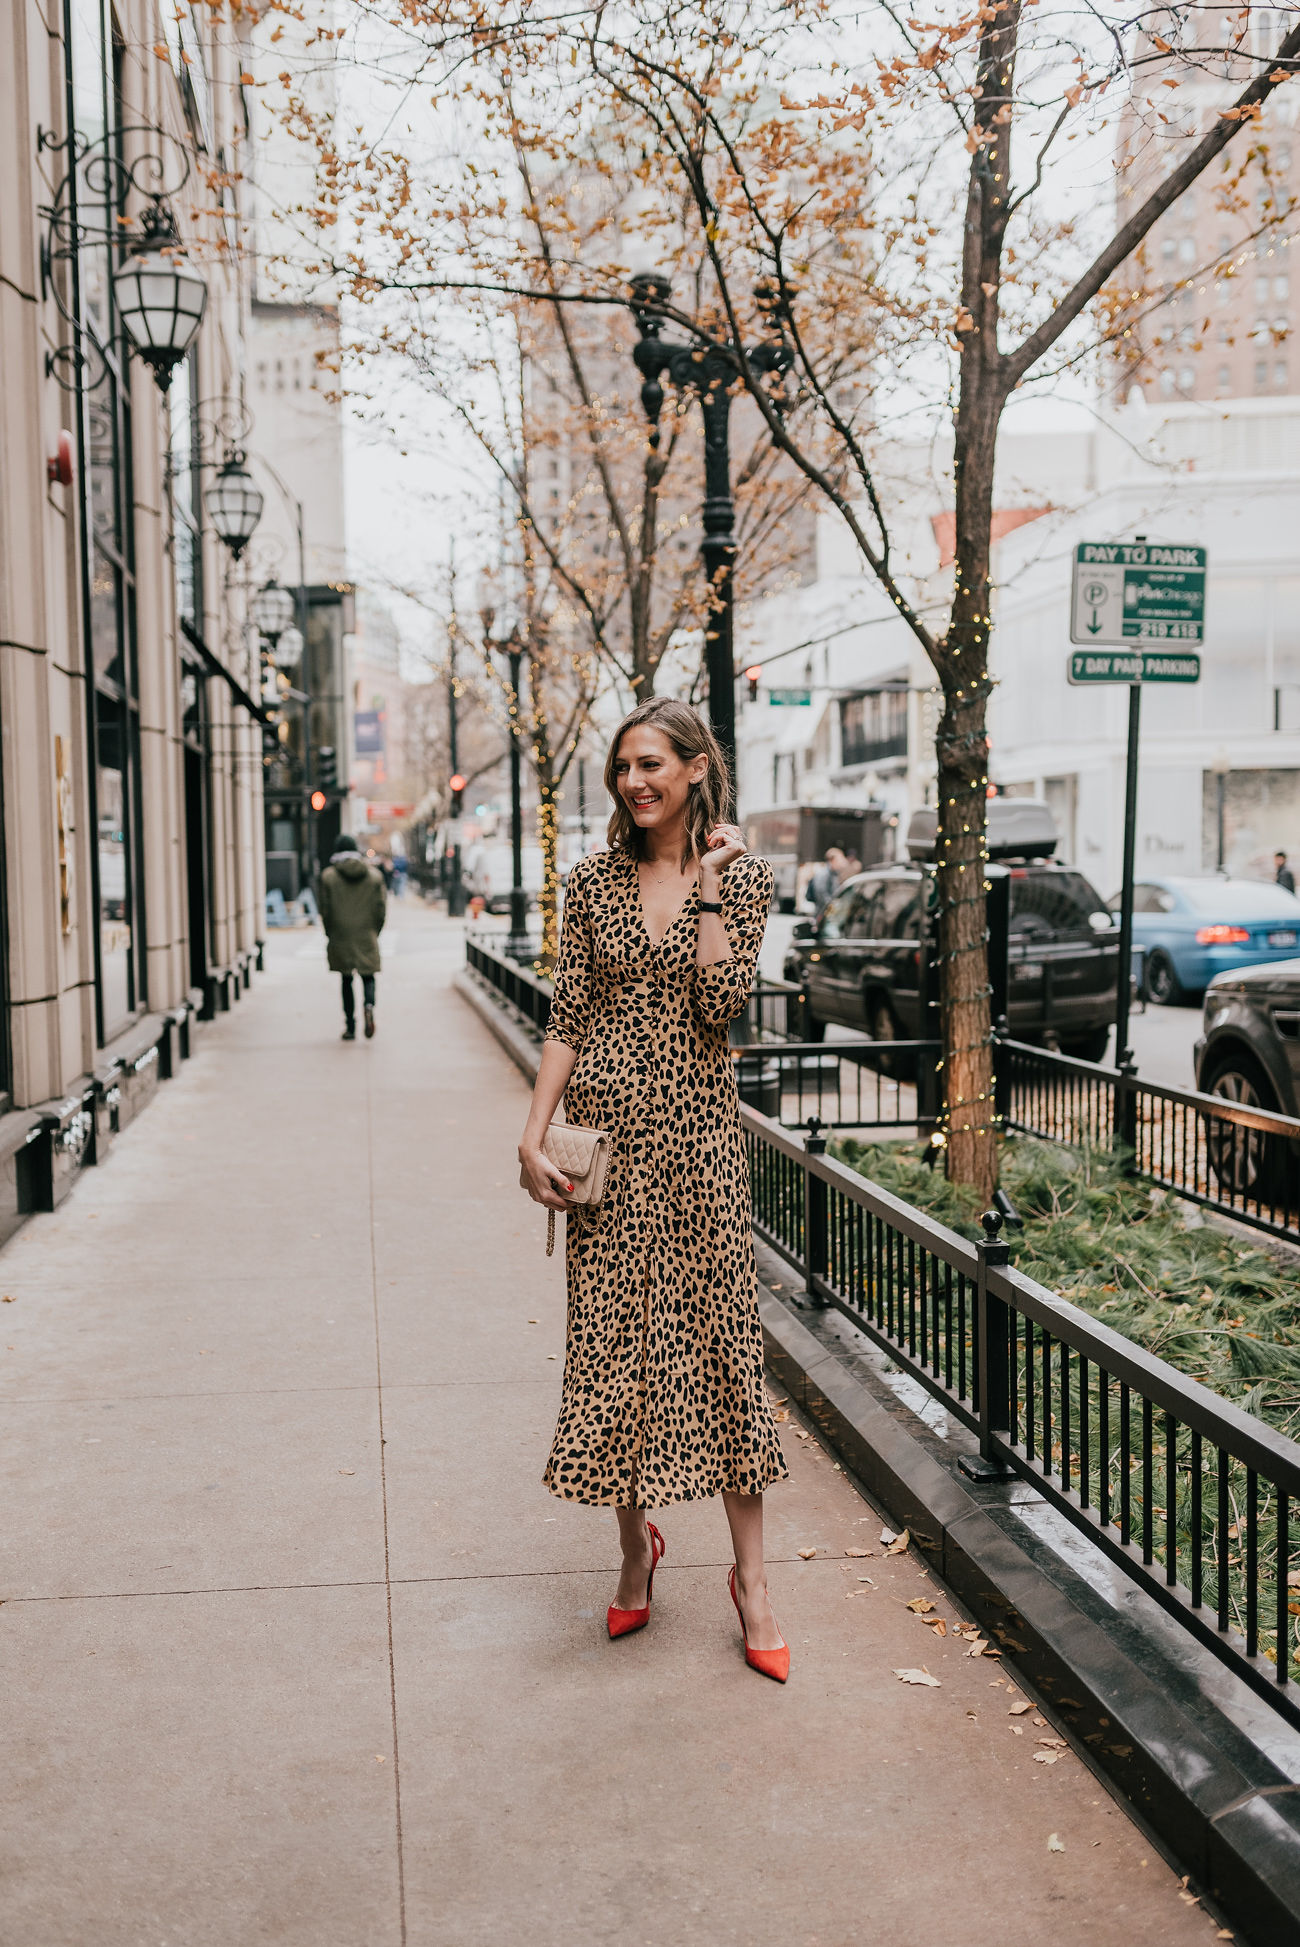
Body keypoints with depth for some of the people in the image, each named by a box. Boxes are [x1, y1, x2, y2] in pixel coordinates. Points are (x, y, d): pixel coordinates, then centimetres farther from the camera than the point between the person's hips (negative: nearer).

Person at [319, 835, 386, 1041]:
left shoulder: (329, 876, -4)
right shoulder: (373, 874, 1)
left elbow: (325, 909, -2)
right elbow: (381, 907, 1)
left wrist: (330, 933, 12)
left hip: (340, 938, 0)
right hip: (367, 937, 1)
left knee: (346, 980, 10)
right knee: (368, 977, 10)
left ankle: (350, 1026, 10)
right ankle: (369, 1005, -22)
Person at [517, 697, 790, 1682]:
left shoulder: (742, 875, 0)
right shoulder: (595, 879, 6)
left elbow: (721, 1004, -13)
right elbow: (568, 1018, 5)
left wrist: (707, 887, -12)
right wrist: (535, 1134, -2)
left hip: (695, 1133, -2)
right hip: (606, 1133, 2)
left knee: (722, 1339, 0)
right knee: (613, 1342, 7)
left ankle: (751, 1573, 12)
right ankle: (636, 1545, 26)